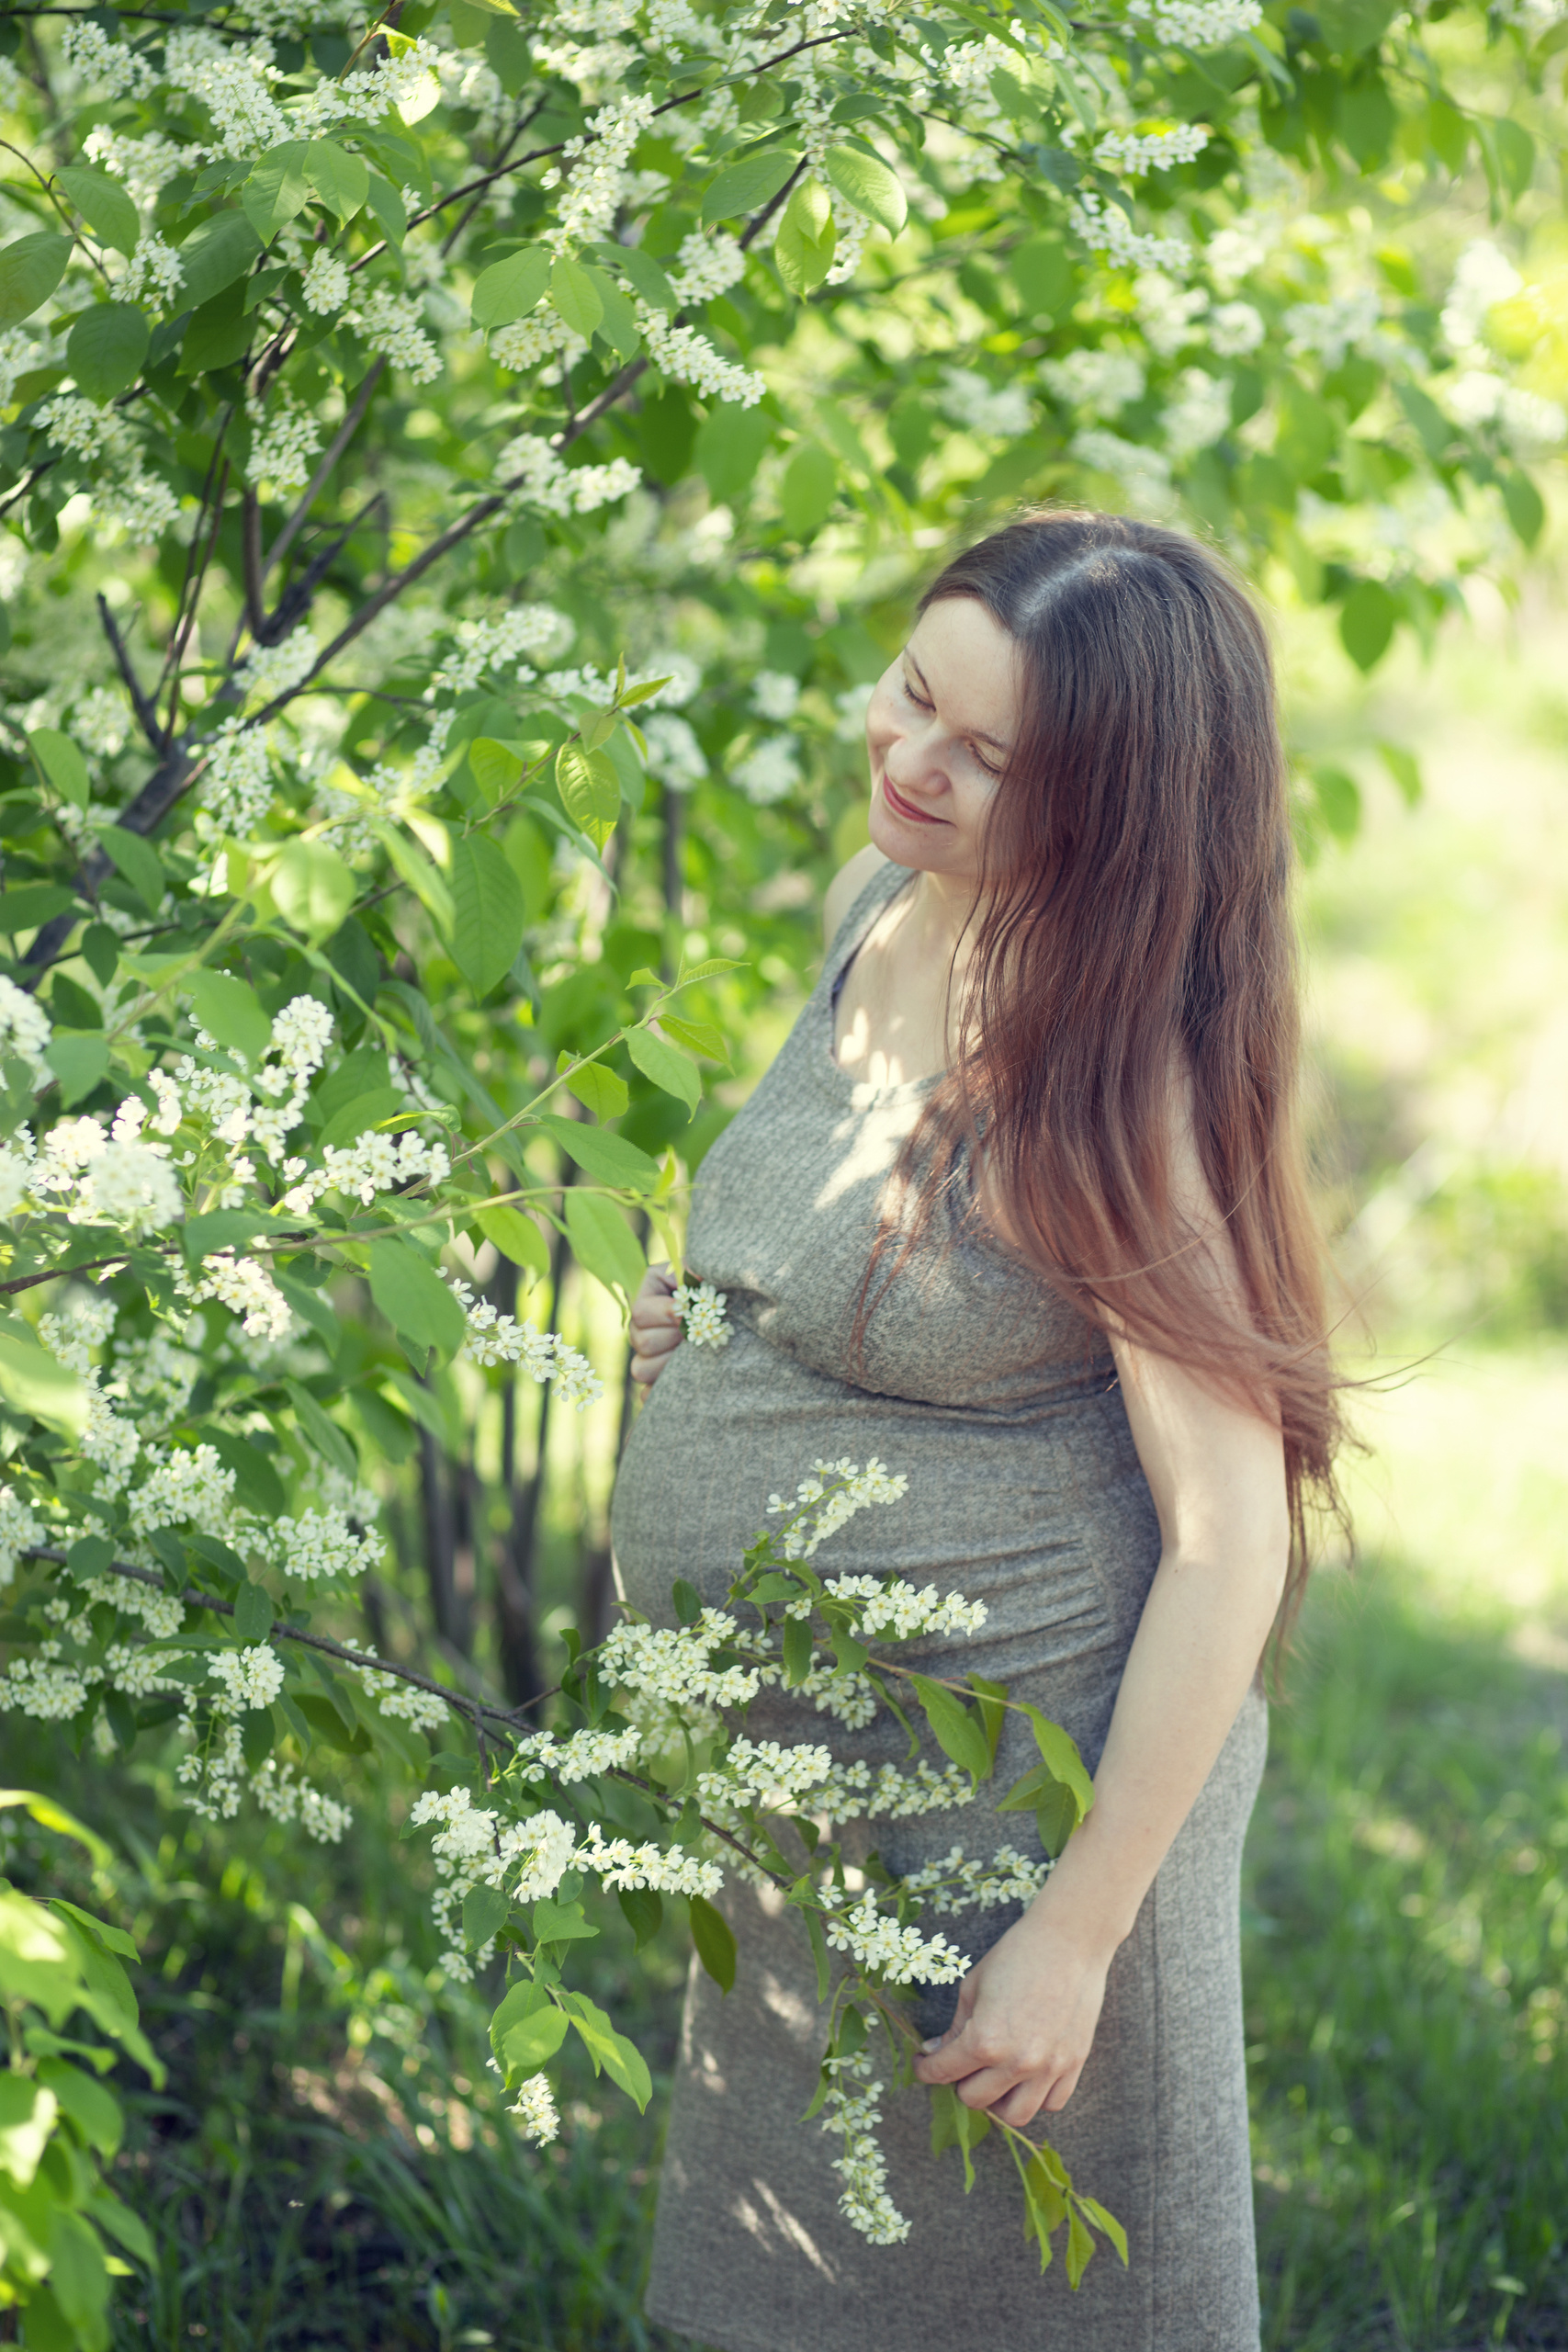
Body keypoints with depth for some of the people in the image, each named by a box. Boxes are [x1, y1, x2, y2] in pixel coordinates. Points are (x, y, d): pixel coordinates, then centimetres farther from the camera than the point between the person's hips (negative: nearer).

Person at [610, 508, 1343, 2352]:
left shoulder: (1115, 1083, -23)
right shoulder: (880, 905, 1)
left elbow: (1231, 1541, -21)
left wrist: (1077, 1935, -20)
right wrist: (708, 1327, 1)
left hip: (1014, 1797, -8)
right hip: (792, 1781, 8)